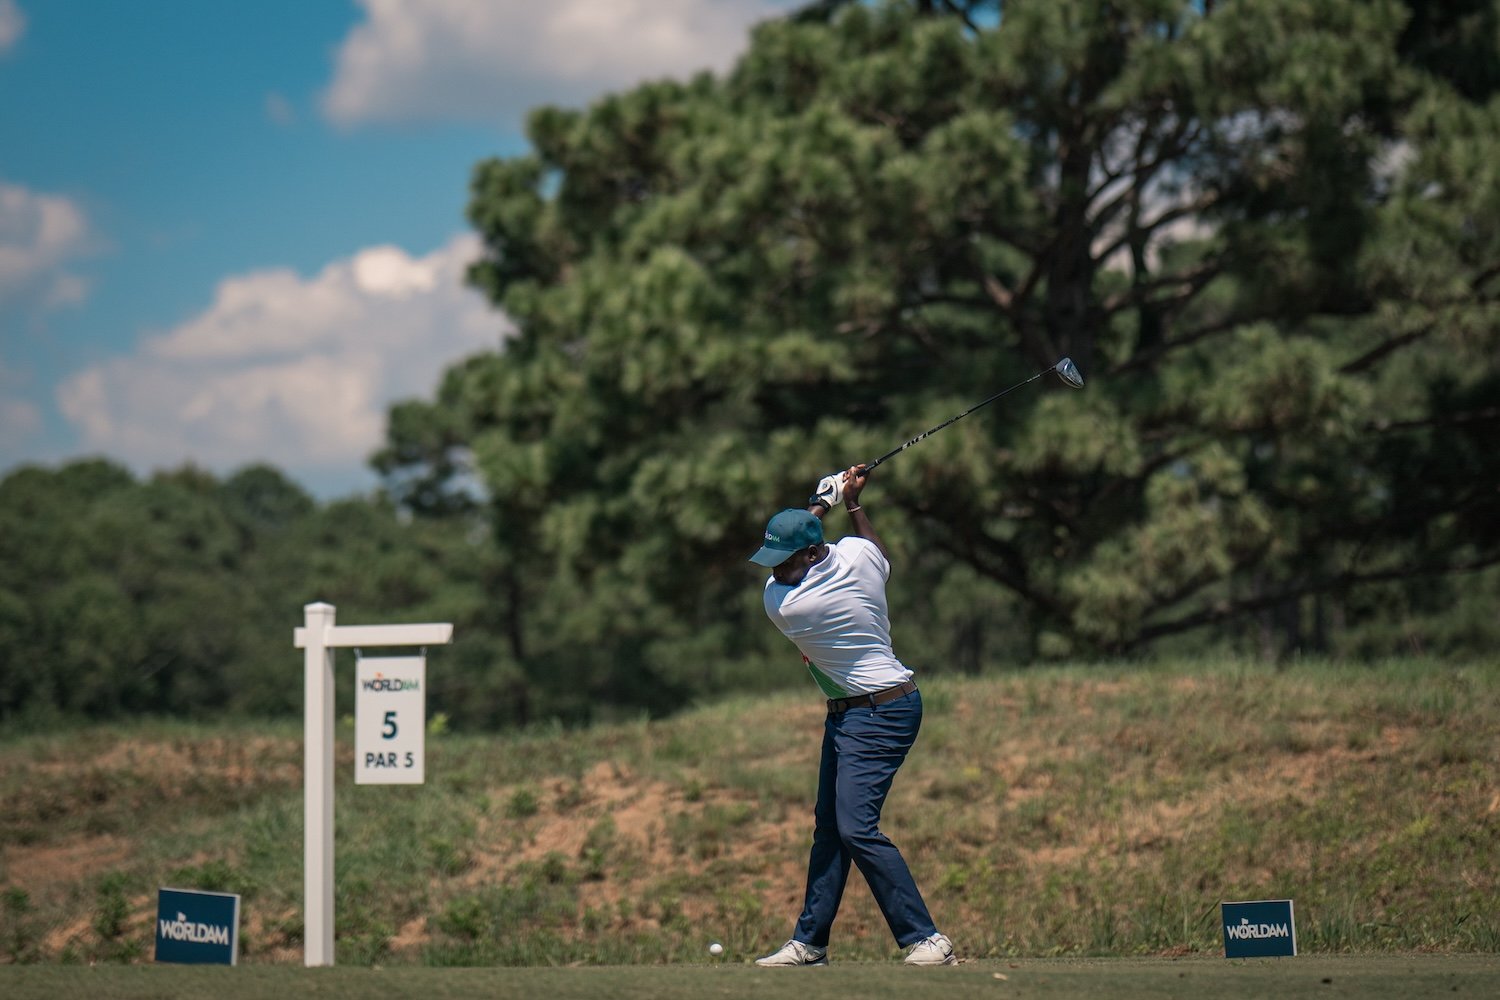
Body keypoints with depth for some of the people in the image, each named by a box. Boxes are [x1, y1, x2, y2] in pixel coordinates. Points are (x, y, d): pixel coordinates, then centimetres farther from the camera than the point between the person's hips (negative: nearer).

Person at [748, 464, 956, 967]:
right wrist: (852, 504, 23)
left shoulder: (782, 604, -22)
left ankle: (926, 939, -19)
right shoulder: (857, 555, -5)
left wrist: (821, 505, 9)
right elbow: (882, 560, 22)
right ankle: (810, 942, 17)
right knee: (829, 827, 12)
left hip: (878, 714, -10)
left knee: (856, 828, -18)